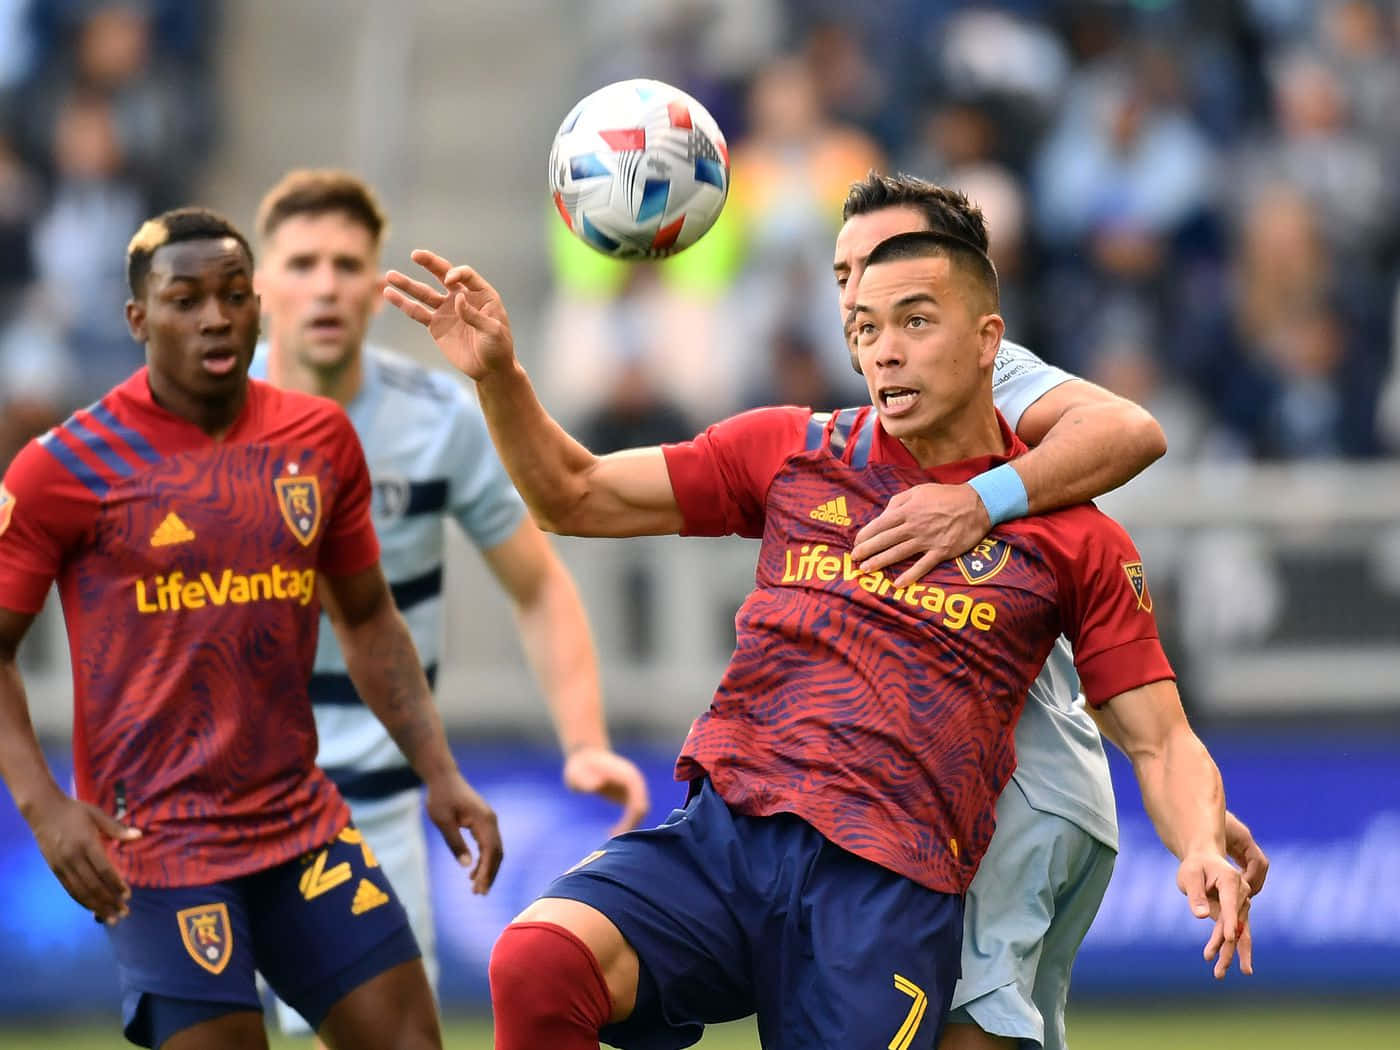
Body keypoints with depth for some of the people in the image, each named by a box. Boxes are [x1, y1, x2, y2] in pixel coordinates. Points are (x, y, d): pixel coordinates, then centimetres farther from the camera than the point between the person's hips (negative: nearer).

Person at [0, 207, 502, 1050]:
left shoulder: (320, 438, 7)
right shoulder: (68, 467, -7)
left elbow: (368, 621, 17)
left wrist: (440, 774, 8)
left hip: (304, 821, 5)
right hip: (155, 838, -5)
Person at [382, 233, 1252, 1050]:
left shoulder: (1076, 541, 8)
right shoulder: (789, 451, 15)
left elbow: (1161, 743, 8)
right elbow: (574, 496, 18)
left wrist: (1203, 849, -12)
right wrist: (499, 377, 1)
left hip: (889, 895, -2)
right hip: (719, 837, 2)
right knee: (537, 959, -27)